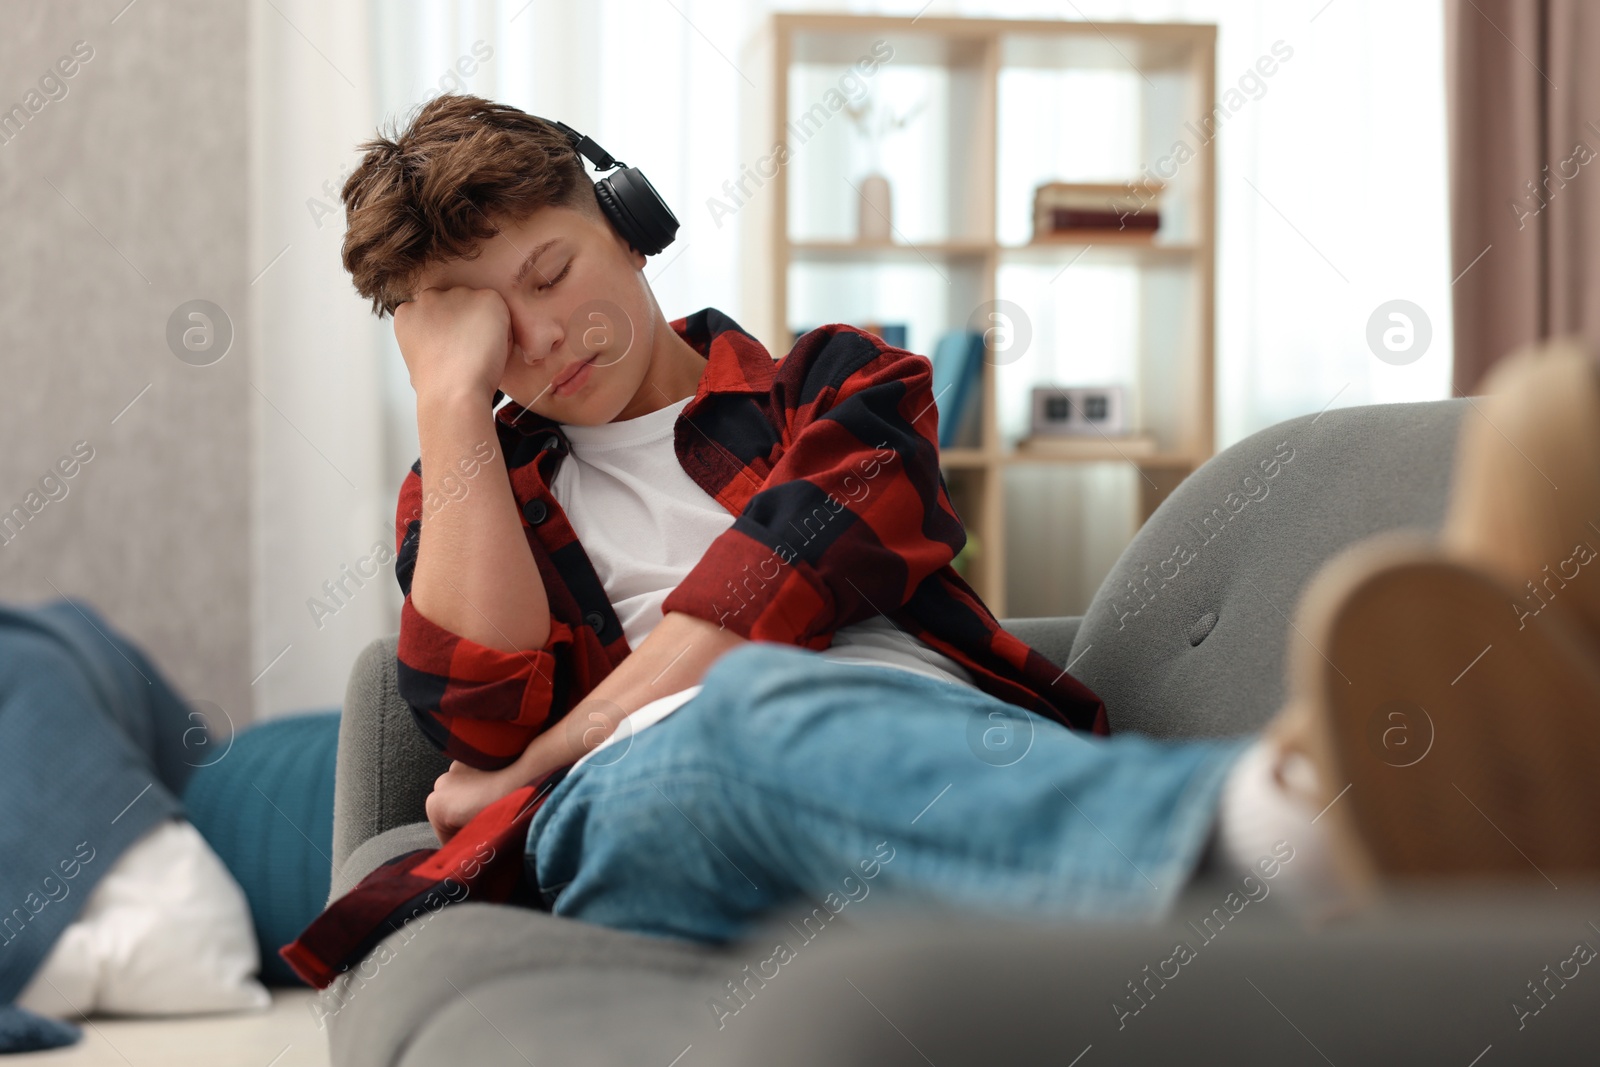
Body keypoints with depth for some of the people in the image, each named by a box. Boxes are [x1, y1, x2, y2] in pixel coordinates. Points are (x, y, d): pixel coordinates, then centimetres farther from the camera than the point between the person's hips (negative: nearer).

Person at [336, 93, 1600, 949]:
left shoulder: (840, 382, 25)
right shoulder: (473, 488, 28)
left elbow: (803, 559, 2)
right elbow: (485, 713, 7)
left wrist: (540, 760, 0)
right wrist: (449, 395, 9)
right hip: (642, 799, -2)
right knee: (769, 712, -40)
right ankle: (1292, 815, -70)